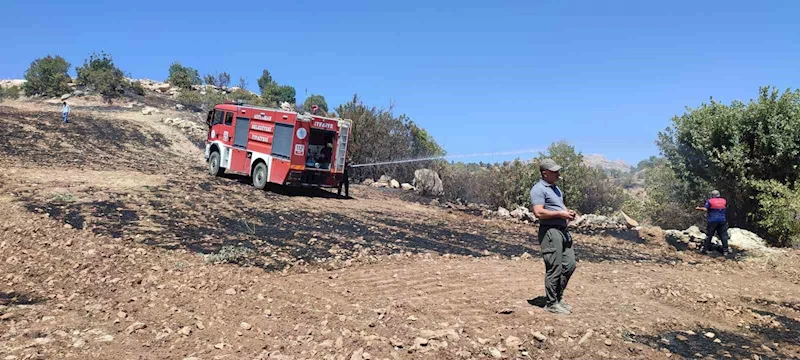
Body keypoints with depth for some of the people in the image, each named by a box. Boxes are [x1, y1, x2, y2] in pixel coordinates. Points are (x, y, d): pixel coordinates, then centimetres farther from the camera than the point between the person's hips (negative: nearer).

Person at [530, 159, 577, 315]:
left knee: (569, 265, 12)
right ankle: (552, 303, 7)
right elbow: (538, 212, -21)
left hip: (563, 230, 10)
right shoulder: (538, 189, -12)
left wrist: (568, 212, 9)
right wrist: (560, 214, -18)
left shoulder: (555, 188, 19)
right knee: (554, 269, -5)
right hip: (550, 231, -10)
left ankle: (559, 297, 26)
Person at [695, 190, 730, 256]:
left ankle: (705, 249, 7)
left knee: (709, 235, 5)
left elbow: (705, 209, -15)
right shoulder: (724, 201, 5)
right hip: (722, 221, 3)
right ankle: (725, 251, 6)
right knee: (723, 235, 7)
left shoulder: (710, 201, -7)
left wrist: (698, 208, 1)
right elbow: (726, 207, 18)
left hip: (713, 221, -3)